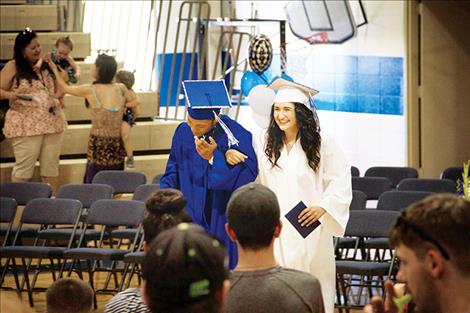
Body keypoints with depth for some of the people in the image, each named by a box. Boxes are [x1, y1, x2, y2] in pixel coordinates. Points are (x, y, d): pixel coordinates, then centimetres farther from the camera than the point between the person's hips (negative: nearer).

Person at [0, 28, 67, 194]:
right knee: (24, 168, -7)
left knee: (51, 167, 5)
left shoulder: (45, 65, 14)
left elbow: (57, 90, 26)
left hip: (52, 123, 5)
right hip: (26, 126, -5)